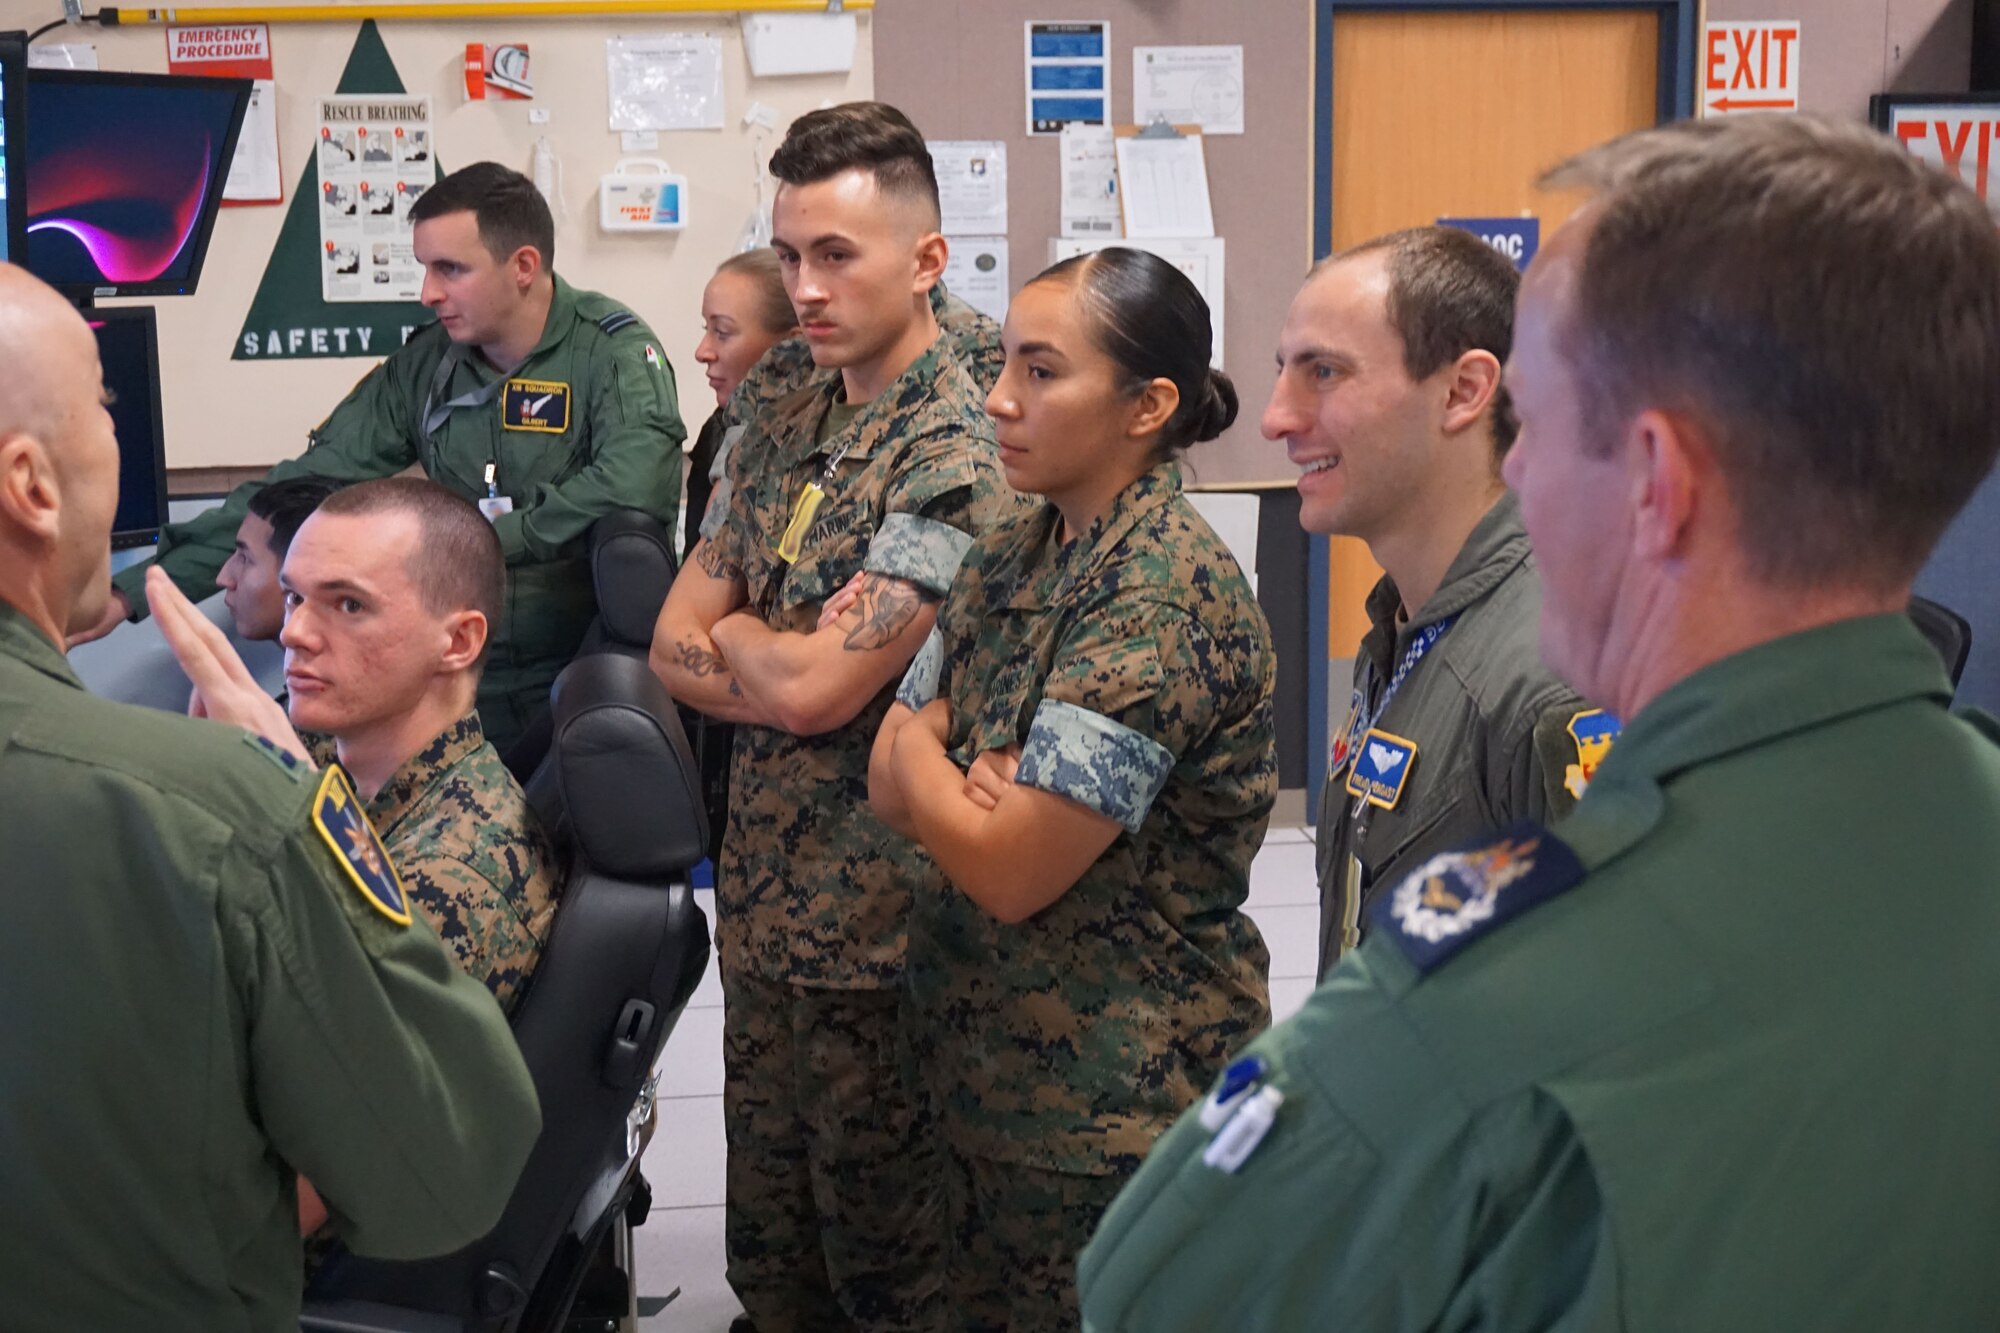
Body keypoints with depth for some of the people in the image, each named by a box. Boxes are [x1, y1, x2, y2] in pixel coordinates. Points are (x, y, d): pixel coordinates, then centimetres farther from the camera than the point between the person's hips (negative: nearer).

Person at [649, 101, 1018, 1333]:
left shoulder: (956, 452, -16)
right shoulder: (787, 431, 9)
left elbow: (811, 687, -20)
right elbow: (675, 642, 6)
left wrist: (731, 639, 0)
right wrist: (792, 662, -12)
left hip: (874, 927, -7)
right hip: (761, 905, 7)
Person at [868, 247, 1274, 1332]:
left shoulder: (1166, 597, -21)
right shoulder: (1009, 560, 5)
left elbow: (1010, 873, -22)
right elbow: (889, 786, 4)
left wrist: (922, 753, -5)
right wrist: (977, 791, -17)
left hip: (1123, 1099, -8)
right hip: (987, 1069, 8)